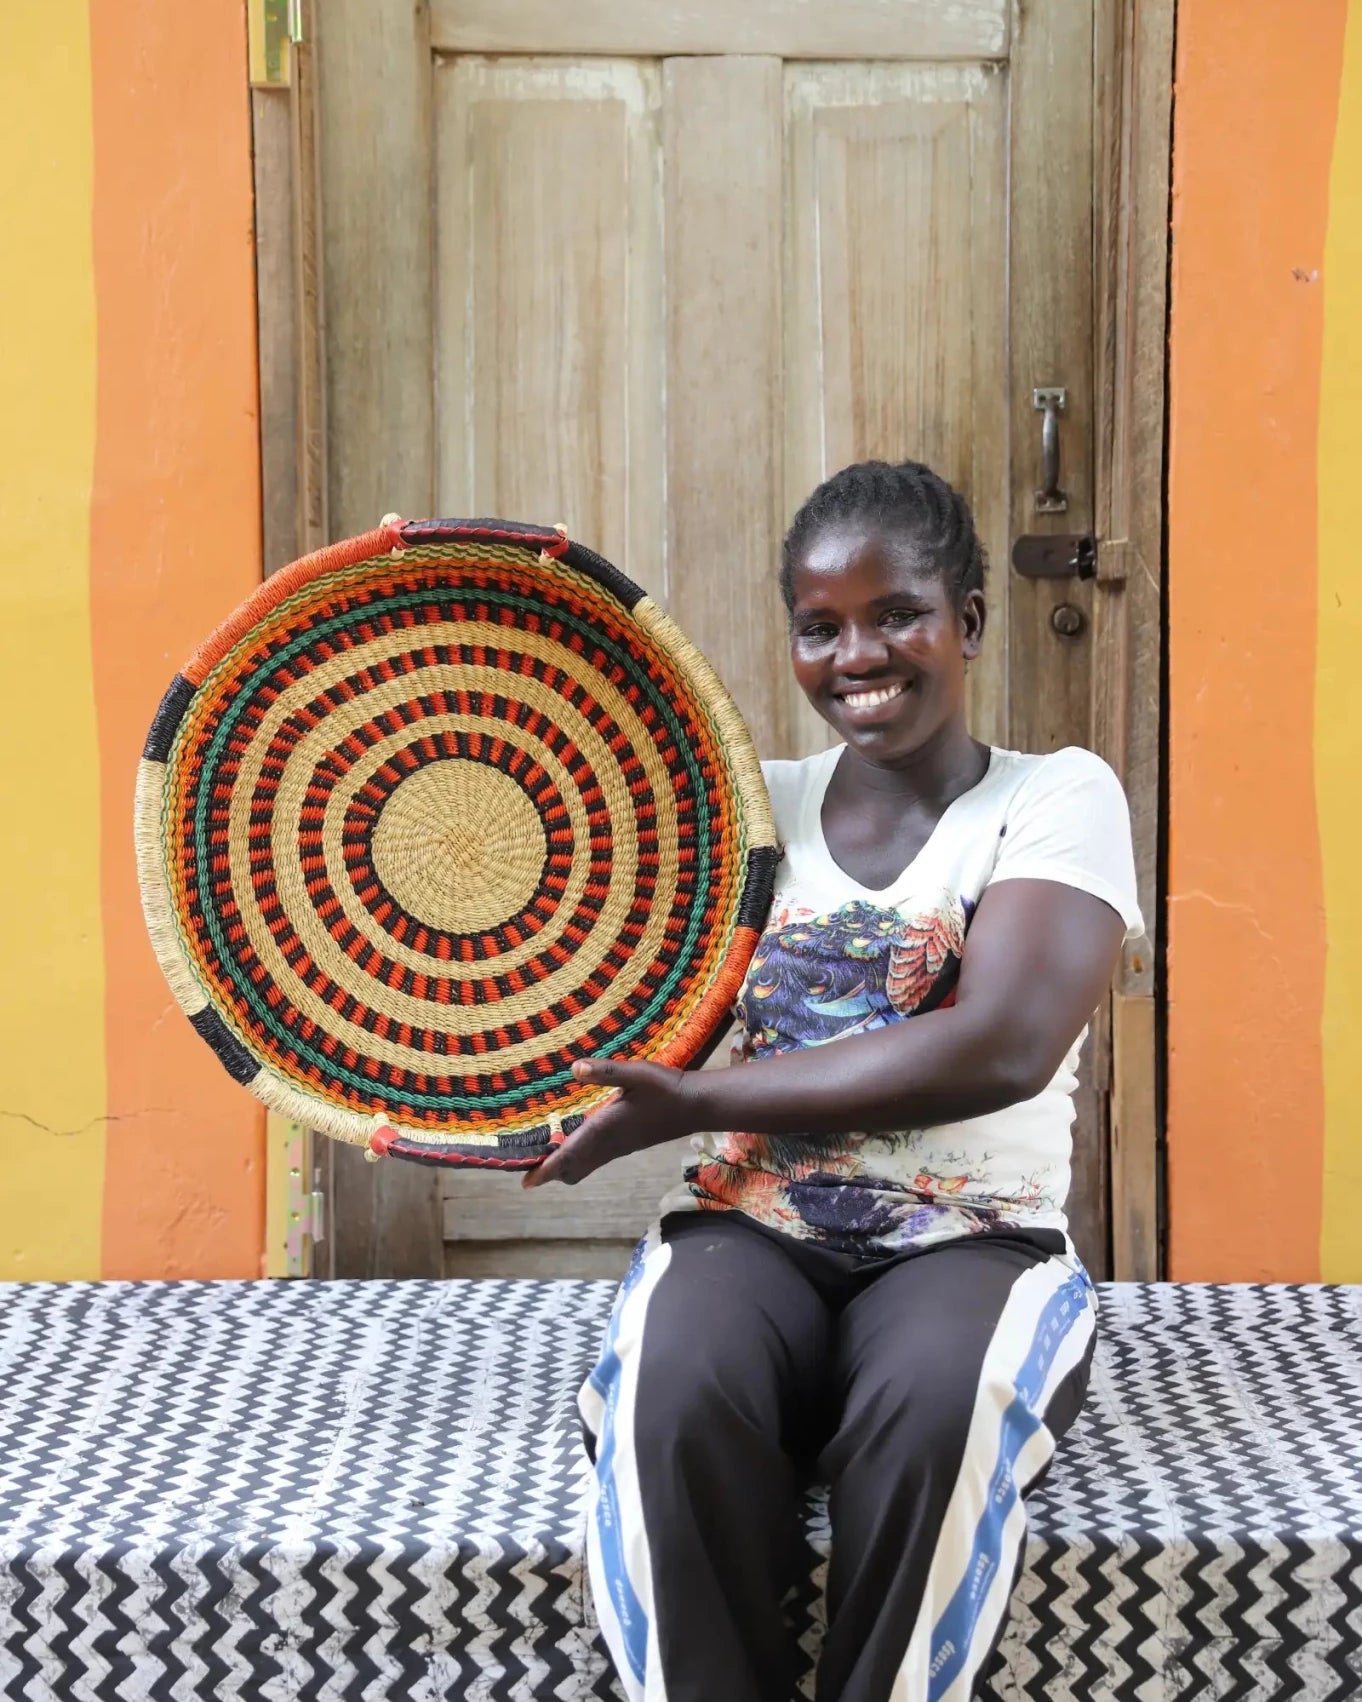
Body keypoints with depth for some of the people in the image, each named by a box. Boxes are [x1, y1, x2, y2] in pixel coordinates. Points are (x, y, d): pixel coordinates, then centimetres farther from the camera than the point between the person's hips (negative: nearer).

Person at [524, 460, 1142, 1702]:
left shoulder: (1059, 799, 0)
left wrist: (694, 1104, -18)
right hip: (749, 1235, 2)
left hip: (972, 1242, -2)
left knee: (933, 1409, -35)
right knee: (679, 1399, -31)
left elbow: (1001, 1048, -16)